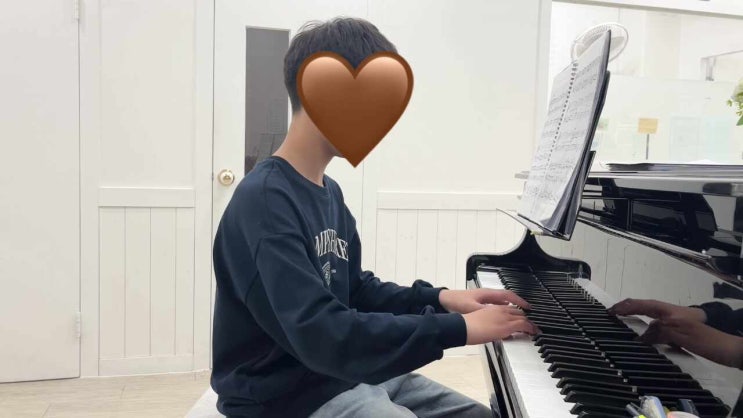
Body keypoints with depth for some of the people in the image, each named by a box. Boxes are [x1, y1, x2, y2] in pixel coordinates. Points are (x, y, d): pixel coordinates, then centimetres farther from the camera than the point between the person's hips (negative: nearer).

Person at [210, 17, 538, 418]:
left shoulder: (328, 192, 6)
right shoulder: (264, 199, -24)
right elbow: (322, 335, -31)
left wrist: (439, 297, -1)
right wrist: (457, 328, -26)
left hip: (346, 375, 9)